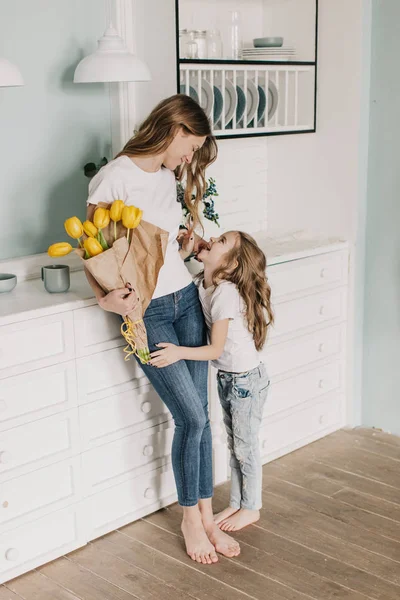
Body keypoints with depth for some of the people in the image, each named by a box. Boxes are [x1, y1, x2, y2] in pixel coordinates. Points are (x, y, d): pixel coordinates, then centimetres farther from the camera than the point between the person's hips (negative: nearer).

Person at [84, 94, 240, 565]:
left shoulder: (167, 178, 10)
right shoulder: (115, 178, -14)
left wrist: (190, 244, 9)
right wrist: (106, 297, -28)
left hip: (185, 299, 7)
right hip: (145, 312, -7)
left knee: (196, 415, 6)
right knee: (192, 416, -5)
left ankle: (206, 517, 19)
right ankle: (191, 518, 17)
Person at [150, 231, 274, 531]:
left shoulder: (226, 294, -28)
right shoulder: (204, 283, -6)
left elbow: (216, 349, -26)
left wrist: (180, 352, -37)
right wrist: (185, 251, -8)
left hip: (247, 379, -8)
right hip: (227, 378, 8)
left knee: (246, 446, 8)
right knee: (234, 444, 19)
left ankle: (251, 508, 26)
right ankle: (236, 503, 34)